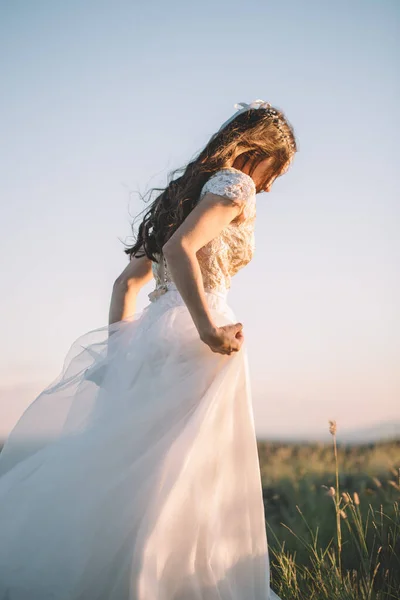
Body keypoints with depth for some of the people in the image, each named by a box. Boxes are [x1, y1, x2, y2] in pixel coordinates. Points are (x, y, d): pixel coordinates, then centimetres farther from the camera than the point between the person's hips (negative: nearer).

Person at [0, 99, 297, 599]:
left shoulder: (182, 192, 26)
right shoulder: (234, 183, 0)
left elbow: (127, 282, 22)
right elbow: (179, 250, -18)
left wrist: (119, 349, 20)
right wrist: (210, 330, -19)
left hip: (149, 334, 9)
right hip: (190, 340, -8)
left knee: (126, 466, 7)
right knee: (186, 477, -9)